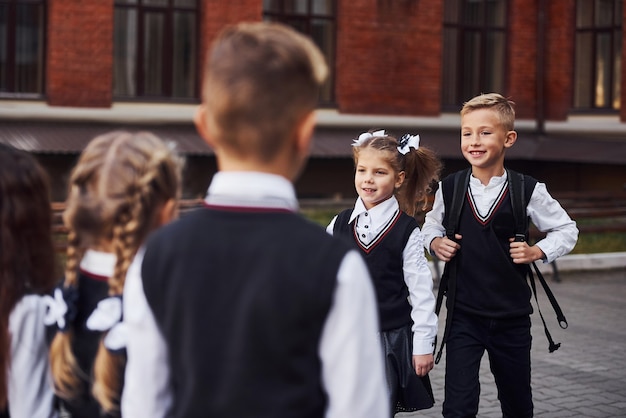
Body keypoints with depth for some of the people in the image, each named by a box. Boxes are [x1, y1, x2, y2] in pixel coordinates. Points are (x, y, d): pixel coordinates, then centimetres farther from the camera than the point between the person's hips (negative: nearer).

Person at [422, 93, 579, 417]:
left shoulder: (528, 191, -8)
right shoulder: (450, 188, -4)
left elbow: (566, 230, 4)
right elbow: (431, 225, 14)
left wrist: (538, 252, -12)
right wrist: (435, 243, -7)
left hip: (512, 318, 0)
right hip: (464, 316, 0)